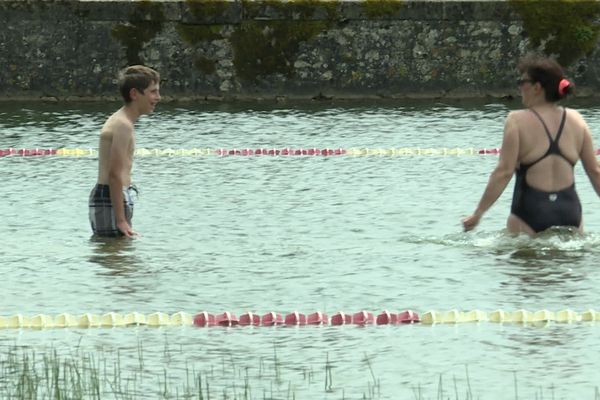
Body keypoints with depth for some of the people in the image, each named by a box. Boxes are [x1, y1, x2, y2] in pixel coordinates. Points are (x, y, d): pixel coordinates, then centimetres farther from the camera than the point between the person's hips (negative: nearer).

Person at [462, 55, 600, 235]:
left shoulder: (517, 121, -7)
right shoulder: (576, 119, 6)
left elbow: (504, 171, -12)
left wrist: (478, 213, -7)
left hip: (531, 210, -4)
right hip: (569, 210, 4)